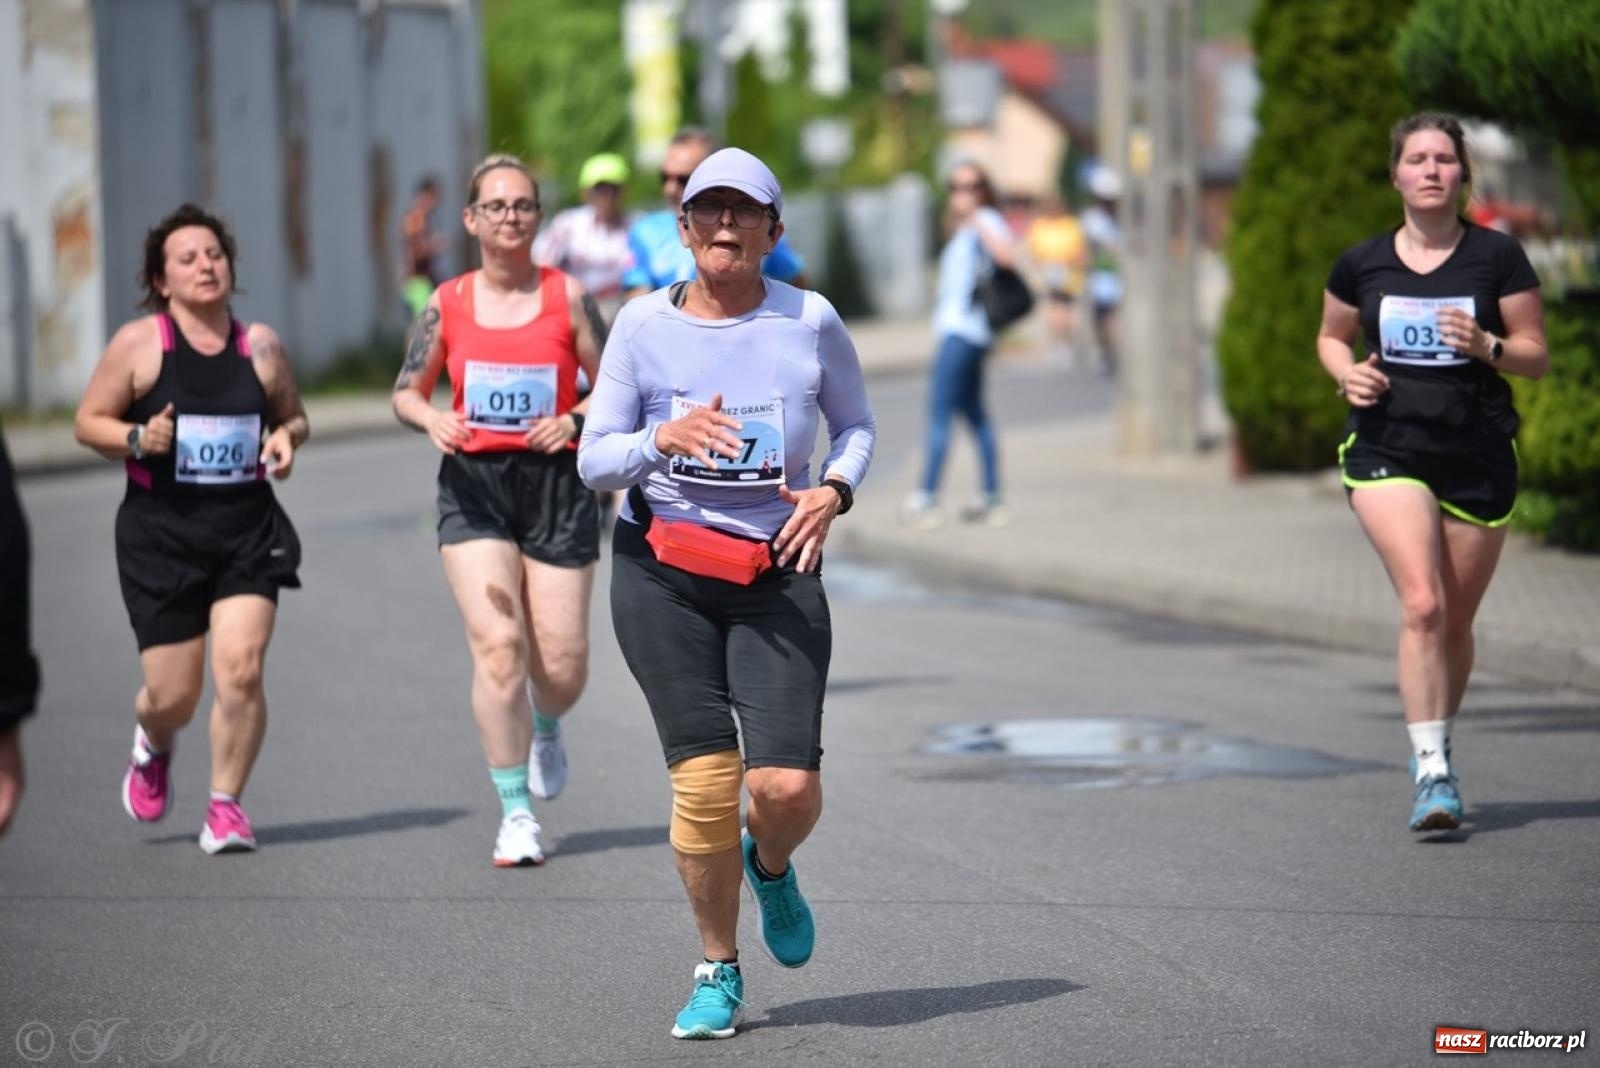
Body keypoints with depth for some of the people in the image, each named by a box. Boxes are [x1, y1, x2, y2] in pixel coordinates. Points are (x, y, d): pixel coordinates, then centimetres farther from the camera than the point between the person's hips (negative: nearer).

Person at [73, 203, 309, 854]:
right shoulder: (138, 343, -3)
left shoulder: (260, 345, 5)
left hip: (247, 530, 2)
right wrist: (136, 439, -16)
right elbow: (89, 421, 3)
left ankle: (225, 806, 2)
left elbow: (292, 415, 19)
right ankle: (153, 746, 40)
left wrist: (286, 437, -4)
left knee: (240, 668, -16)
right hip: (161, 532, -2)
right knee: (173, 694, 1)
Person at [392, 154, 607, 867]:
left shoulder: (567, 297, 0)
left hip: (556, 484, 0)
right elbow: (406, 392, 12)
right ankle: (516, 814, -5)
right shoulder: (447, 305, 3)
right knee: (497, 644, -15)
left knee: (562, 665, 1)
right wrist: (430, 419, -10)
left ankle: (546, 729, 40)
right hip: (474, 485, 0)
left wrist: (574, 420, -14)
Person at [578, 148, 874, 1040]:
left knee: (788, 786, -11)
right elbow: (595, 462, 1)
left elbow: (857, 424, 15)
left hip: (777, 576, 0)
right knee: (704, 779, -7)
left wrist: (834, 489, -6)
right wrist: (662, 439, -20)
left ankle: (771, 865, 28)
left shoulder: (810, 321, -1)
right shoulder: (644, 324, -2)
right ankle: (719, 973, 13)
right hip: (662, 573, 0)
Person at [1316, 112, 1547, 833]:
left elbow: (1537, 356, 2)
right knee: (1422, 603, -19)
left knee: (1456, 622, 8)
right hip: (1387, 452, -1)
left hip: (1479, 457, 1)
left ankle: (1435, 756, 30)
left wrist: (1487, 346, -18)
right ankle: (1432, 770, -19)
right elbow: (1331, 337, 20)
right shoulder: (1362, 265, 4)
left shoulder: (1497, 257, -1)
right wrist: (1348, 374, -2)